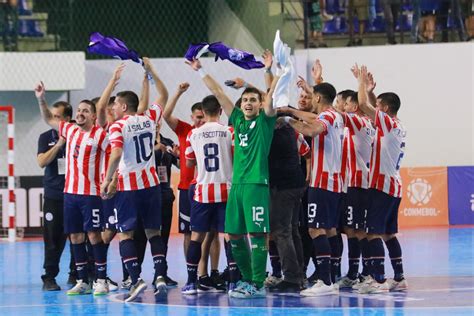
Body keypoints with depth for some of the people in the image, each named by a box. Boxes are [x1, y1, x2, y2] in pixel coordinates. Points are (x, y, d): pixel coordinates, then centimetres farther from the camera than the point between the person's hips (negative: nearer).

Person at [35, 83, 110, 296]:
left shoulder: (99, 134, -8)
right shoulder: (70, 130, 11)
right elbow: (49, 120, 26)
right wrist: (41, 99, 16)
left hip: (90, 193, -6)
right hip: (70, 191, 6)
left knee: (94, 235, -7)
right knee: (75, 236, 7)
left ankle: (101, 281, -2)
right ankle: (82, 281, 13)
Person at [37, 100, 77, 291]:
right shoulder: (46, 138, 6)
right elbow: (42, 162, -7)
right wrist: (59, 144, -14)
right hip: (53, 196, 0)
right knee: (53, 238, -4)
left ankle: (76, 274, 14)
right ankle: (49, 277, 0)